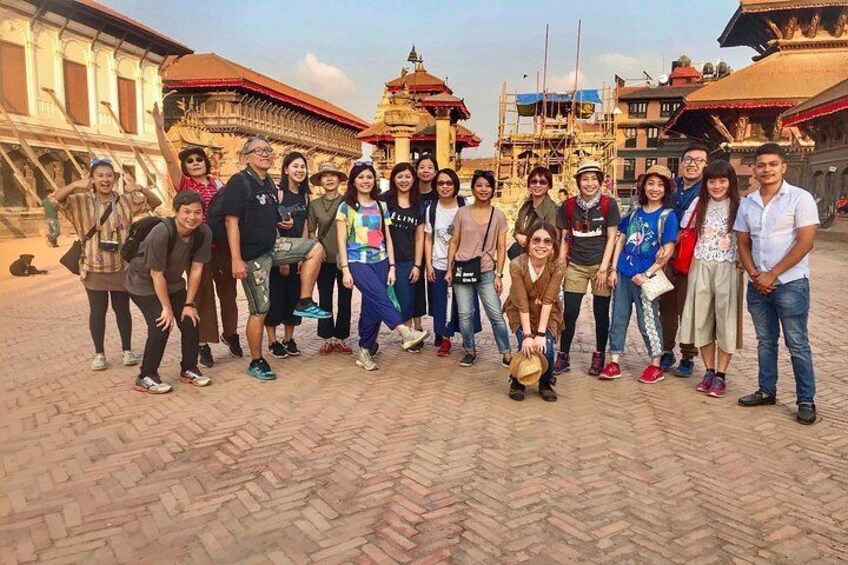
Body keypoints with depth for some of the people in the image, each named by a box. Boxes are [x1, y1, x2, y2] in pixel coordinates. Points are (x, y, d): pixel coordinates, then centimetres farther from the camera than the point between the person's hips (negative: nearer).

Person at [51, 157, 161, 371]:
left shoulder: (126, 200, 1)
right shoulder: (81, 201, -2)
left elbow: (156, 202, -4)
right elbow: (54, 200, -15)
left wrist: (139, 189, -24)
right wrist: (76, 185, -31)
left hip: (121, 266, 1)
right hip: (94, 267, -1)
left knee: (122, 309, 10)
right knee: (97, 310, 6)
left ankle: (127, 350, 22)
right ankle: (99, 353, 17)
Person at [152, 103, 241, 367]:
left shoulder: (218, 183, 8)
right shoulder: (183, 183, -1)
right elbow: (169, 157, -15)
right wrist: (160, 128, -26)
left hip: (222, 244, 3)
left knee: (227, 290, 13)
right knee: (203, 293, 3)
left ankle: (230, 333, 33)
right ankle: (204, 345, 12)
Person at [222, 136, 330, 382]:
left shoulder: (270, 184, 12)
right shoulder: (239, 182, -12)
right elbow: (231, 222, -18)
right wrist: (236, 260, -24)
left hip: (272, 246, 7)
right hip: (252, 255, -7)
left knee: (315, 249, -8)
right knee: (260, 310, -2)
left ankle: (304, 304, -3)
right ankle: (256, 363, 13)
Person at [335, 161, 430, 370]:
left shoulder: (381, 207, 13)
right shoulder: (346, 207, 3)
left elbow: (387, 238, 11)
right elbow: (342, 240, -1)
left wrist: (392, 266, 3)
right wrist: (345, 269, -9)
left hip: (380, 261, 4)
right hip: (357, 261, -4)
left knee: (372, 307, 1)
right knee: (379, 295, -28)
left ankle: (364, 351, 12)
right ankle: (404, 332, -38)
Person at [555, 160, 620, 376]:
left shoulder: (609, 204, -3)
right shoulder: (569, 206, 4)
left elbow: (611, 238, -3)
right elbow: (565, 238, 9)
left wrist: (604, 269, -8)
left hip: (600, 266, -2)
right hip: (576, 266, 2)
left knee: (601, 314, 6)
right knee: (569, 313, 1)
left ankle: (599, 356, 21)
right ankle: (563, 356, 13)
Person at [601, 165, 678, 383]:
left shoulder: (668, 215, -4)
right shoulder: (634, 212, 9)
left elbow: (667, 251, -9)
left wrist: (647, 275, -15)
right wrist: (613, 270, 4)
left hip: (645, 277, -5)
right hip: (623, 274, 5)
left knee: (648, 321, 3)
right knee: (618, 318, 7)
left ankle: (655, 365, 17)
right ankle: (614, 363, 15)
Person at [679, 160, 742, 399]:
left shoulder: (738, 207, -2)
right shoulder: (699, 204, 7)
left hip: (727, 269, -3)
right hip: (701, 268, 3)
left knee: (725, 321, 1)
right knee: (702, 319, 7)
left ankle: (721, 375, 11)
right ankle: (709, 371, 19)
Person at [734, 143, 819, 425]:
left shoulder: (800, 198, -7)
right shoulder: (747, 203, 8)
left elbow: (805, 242, -12)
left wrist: (772, 274, -14)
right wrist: (754, 274, -5)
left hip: (790, 283, -5)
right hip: (757, 284, 5)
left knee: (797, 345, 2)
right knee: (765, 341, 14)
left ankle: (806, 400, 12)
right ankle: (767, 390, 25)